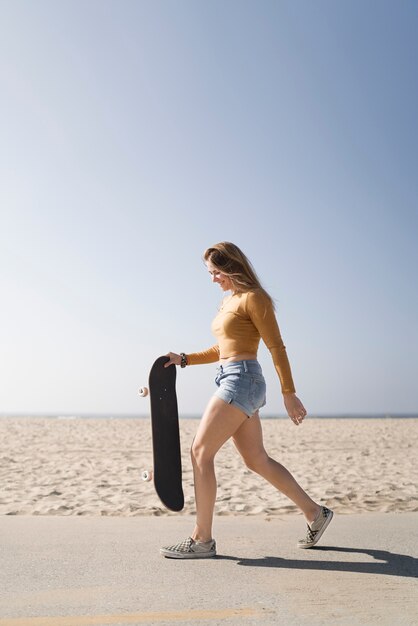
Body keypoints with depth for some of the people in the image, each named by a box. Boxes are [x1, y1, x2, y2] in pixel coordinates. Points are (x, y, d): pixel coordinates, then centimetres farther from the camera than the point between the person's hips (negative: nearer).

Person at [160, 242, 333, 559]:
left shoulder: (253, 298, -6)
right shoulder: (228, 302, 19)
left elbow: (276, 347, -9)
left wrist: (289, 393, -12)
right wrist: (185, 359, 15)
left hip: (242, 379, -9)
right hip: (231, 380, 9)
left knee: (200, 452, -10)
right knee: (257, 460, 11)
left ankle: (202, 539, -2)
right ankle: (315, 513, 24)